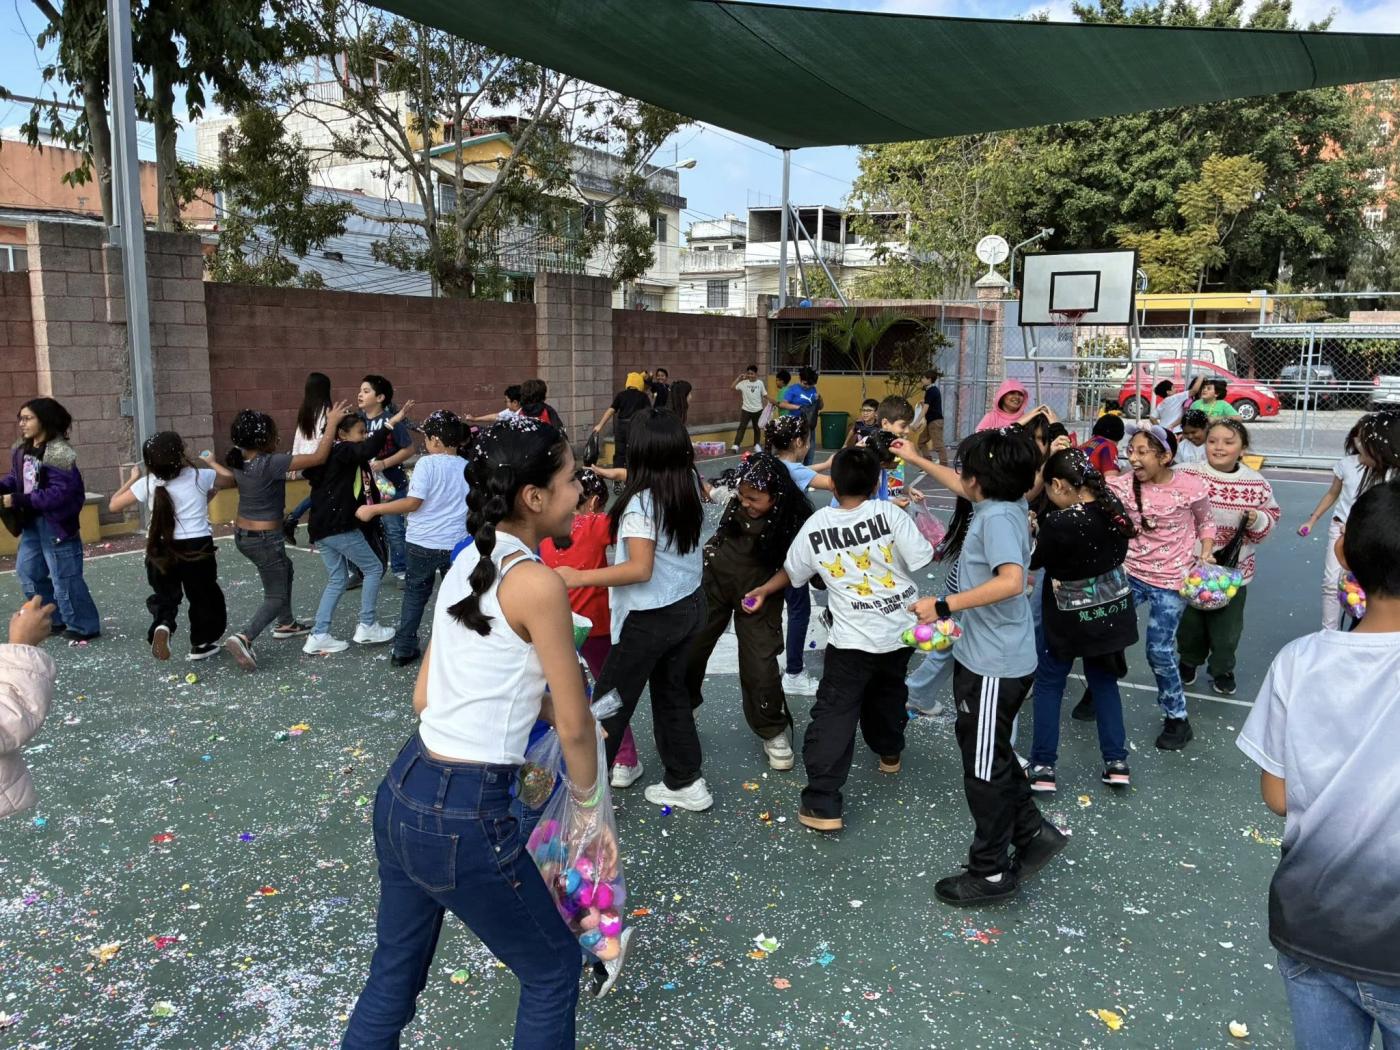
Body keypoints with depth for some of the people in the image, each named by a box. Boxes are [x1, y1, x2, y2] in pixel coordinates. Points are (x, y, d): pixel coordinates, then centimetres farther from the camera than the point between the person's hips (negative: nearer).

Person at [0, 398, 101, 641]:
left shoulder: (59, 454, -22)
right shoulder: (21, 449, 4)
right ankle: (54, 619, 32)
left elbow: (59, 493, -27)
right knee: (27, 571, 18)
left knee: (64, 578, -1)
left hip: (56, 524, -9)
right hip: (32, 522, 9)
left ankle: (84, 626, 13)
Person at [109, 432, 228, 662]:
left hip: (161, 550, 1)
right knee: (204, 596, 17)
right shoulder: (200, 477, -6)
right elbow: (231, 481, 10)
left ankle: (162, 624, -13)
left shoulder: (147, 484, -3)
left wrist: (132, 479, 18)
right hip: (197, 547, -1)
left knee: (164, 595, 18)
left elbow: (113, 505, 7)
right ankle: (201, 644, 25)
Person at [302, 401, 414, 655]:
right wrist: (391, 423, -33)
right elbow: (368, 449, -30)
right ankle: (367, 627, 8)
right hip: (340, 527, -9)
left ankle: (318, 637, 8)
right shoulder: (342, 451, -10)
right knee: (374, 568, 4)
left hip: (323, 528, 9)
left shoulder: (332, 456, 18)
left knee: (337, 580, 13)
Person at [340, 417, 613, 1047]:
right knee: (553, 969, 16)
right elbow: (575, 725, -9)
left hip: (402, 791, 8)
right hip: (463, 817, -8)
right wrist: (586, 794, 10)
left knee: (395, 972, 26)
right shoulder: (537, 583, -18)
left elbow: (425, 696, 12)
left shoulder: (469, 562, 7)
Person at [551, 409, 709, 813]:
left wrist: (578, 577, -29)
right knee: (672, 691, 21)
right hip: (689, 605, 8)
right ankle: (686, 783, 30)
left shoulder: (641, 502, -22)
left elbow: (640, 569, -29)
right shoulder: (690, 487, -1)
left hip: (651, 617, -8)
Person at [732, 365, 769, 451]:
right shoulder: (744, 383, -5)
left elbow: (765, 395, 3)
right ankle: (736, 445, -11)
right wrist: (739, 378, -13)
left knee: (757, 428, 14)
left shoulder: (760, 383, -3)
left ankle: (757, 444, 29)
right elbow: (733, 387, -10)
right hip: (746, 409, -1)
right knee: (742, 427, -7)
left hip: (758, 410, 1)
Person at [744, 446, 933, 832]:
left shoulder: (816, 526, -5)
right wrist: (941, 549, 14)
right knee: (888, 690, 29)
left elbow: (791, 573, 9)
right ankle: (889, 752, 52)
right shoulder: (888, 513, -9)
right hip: (900, 627, 3)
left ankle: (822, 804, -6)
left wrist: (762, 591, 27)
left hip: (854, 638, -3)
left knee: (834, 715, -1)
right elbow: (923, 558, -9)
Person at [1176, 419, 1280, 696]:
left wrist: (1258, 520, -15)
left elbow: (1271, 519, 6)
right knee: (1189, 620, 16)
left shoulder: (1257, 483, -5)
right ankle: (1189, 661, 42)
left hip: (1234, 568, 1)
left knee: (1227, 625, 14)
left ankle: (1222, 669, 38)